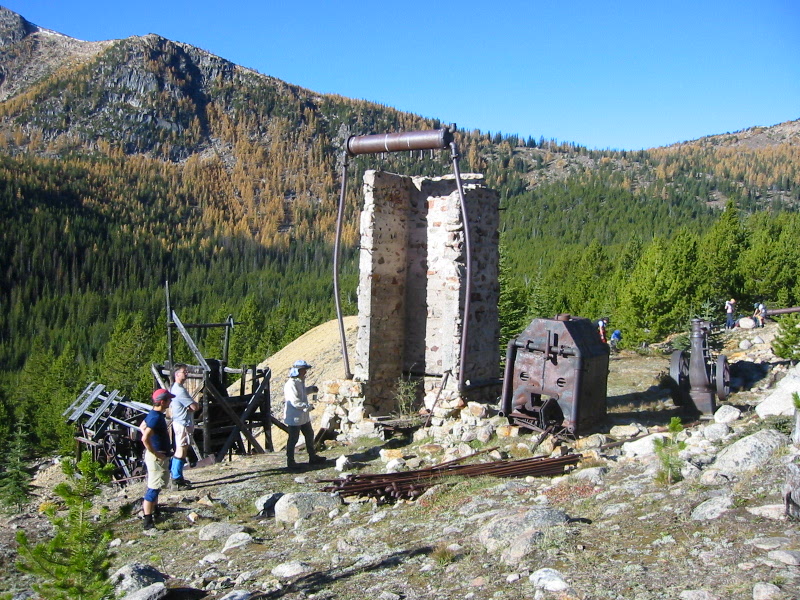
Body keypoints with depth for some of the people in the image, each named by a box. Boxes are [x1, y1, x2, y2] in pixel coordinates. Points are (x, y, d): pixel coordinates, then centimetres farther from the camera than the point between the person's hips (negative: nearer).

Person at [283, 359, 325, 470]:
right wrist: (308, 406, -22)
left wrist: (311, 389, 10)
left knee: (309, 435, 19)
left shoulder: (300, 382, 9)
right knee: (293, 439, 0)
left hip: (304, 416, 10)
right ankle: (290, 462, 12)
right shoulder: (291, 385, -23)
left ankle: (313, 457, 32)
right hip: (294, 417, -10)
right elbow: (295, 402, -28)